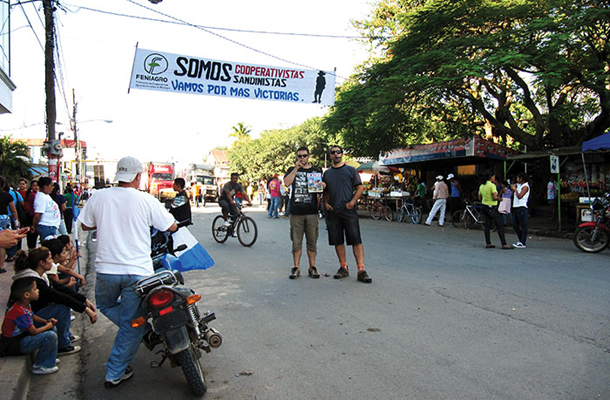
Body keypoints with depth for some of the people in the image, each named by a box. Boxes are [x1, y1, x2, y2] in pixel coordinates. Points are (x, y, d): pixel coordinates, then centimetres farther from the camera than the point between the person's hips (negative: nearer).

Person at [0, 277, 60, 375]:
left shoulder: (26, 305, 0)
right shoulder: (20, 312, -29)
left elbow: (33, 316, 20)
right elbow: (34, 332, -24)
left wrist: (46, 321, 3)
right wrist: (49, 325, -8)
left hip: (23, 335, 10)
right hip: (14, 345, -10)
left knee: (53, 329, 9)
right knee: (50, 336, -24)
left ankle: (49, 359, 13)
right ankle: (39, 366, -7)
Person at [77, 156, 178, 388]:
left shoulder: (98, 197, -1)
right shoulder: (146, 201, -7)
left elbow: (85, 225, 14)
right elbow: (172, 227, 2)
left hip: (106, 269, 2)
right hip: (137, 272, -2)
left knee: (105, 304, 33)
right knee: (131, 325, 11)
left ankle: (138, 329, 17)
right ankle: (115, 374, 19)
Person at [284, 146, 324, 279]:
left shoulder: (317, 170, 15)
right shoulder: (292, 170, 12)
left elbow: (322, 187, 17)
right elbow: (287, 183, -6)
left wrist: (322, 186, -6)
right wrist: (296, 168, -11)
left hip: (311, 211, 1)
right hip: (296, 211, 0)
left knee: (312, 241, 5)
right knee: (296, 241, 3)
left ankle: (312, 267, 14)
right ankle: (296, 268, 11)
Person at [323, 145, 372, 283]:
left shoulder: (351, 170, 5)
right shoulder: (327, 173, 15)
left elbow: (360, 187, 2)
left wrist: (352, 201, -12)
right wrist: (326, 203, 2)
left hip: (348, 210, -4)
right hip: (332, 212, 4)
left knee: (356, 241, -8)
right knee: (338, 241, 7)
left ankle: (361, 270, -7)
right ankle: (344, 268, 18)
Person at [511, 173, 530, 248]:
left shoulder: (525, 186, -8)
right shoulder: (518, 185, 18)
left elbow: (519, 196, -19)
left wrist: (515, 189, -6)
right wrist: (513, 189, 10)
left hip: (522, 207, -9)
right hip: (515, 207, 9)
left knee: (523, 226, -6)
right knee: (515, 225, 13)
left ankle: (522, 243, -5)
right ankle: (520, 240, 25)